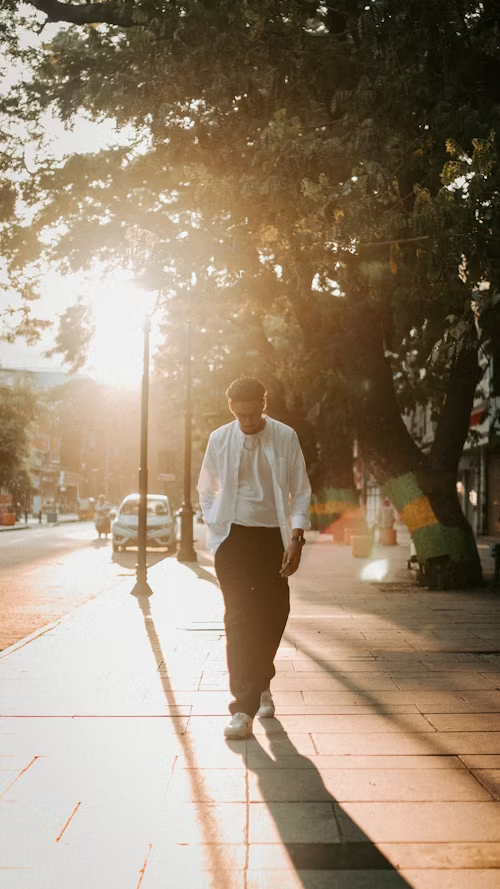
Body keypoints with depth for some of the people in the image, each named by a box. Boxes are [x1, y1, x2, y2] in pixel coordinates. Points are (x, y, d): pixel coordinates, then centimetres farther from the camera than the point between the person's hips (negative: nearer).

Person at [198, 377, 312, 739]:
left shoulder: (285, 438, -1)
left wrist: (296, 537, -6)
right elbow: (207, 490, 14)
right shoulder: (219, 439, 2)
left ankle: (261, 685, 32)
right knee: (239, 618, -9)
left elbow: (301, 492, 3)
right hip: (232, 537, -1)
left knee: (274, 615, 5)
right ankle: (244, 707, -8)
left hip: (273, 537, 1)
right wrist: (214, 527, 3)